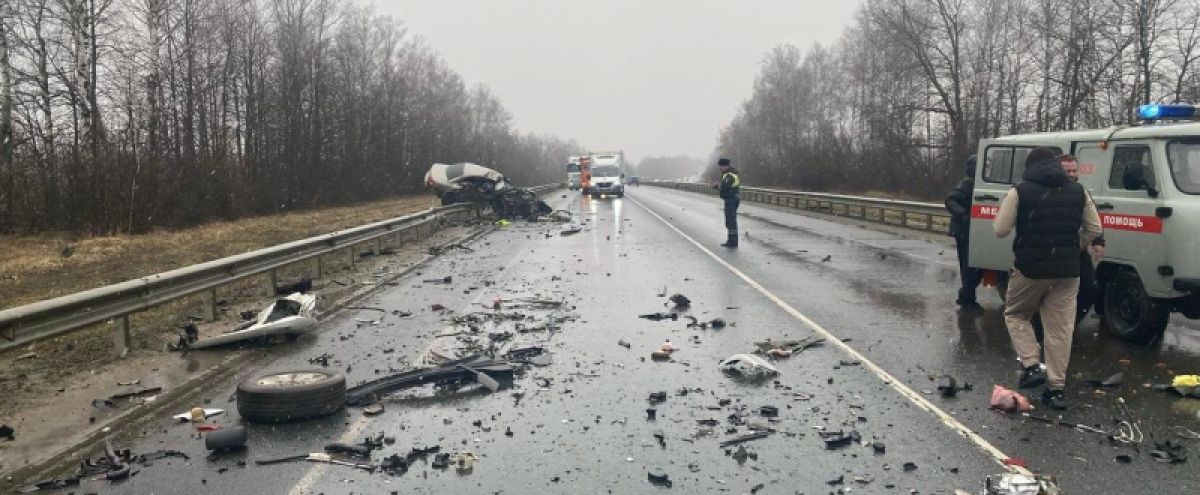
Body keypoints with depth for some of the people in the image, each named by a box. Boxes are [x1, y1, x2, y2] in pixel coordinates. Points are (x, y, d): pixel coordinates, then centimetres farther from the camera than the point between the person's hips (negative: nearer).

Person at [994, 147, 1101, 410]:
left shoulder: (1019, 192, -5)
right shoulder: (1078, 191, 9)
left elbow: (1000, 230, -5)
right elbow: (1093, 229, 9)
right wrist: (1072, 249, 19)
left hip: (1030, 268, -3)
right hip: (1067, 270, 3)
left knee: (1015, 314, 18)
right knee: (1061, 328, 8)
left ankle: (1032, 366, 3)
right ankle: (1056, 388, 10)